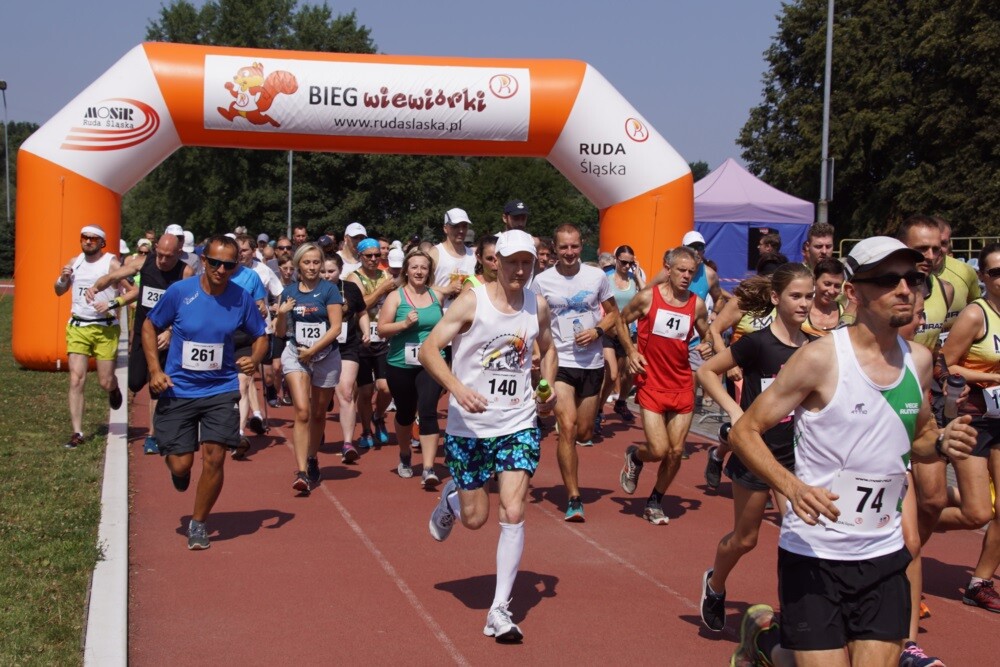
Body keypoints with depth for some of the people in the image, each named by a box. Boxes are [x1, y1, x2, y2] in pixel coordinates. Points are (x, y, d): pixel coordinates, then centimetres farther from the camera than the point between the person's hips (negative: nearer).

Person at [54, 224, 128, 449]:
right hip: (78, 327, 3)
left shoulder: (111, 263, -6)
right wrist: (62, 278, -1)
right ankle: (77, 432, -2)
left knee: (105, 382, 1)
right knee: (76, 380, -6)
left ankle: (114, 389, 40)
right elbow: (59, 291, 20)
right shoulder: (74, 262, 9)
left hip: (105, 329, -3)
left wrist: (112, 304, -22)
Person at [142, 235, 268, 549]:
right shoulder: (179, 291, -10)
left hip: (221, 390, 1)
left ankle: (198, 523, 12)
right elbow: (149, 326, 3)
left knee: (214, 458, -10)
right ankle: (179, 470, 38)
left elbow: (260, 335, 10)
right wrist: (155, 370, -8)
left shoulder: (242, 299, -5)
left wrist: (255, 360, -12)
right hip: (178, 390, -1)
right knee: (180, 464, -3)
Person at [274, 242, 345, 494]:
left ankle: (312, 460, 33)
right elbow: (280, 333, 11)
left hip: (326, 356, -1)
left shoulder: (329, 290, -3)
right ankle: (301, 472, -19)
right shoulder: (289, 292, 6)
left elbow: (335, 328, -9)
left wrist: (312, 350, -14)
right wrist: (281, 314, -8)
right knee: (302, 411, -14)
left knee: (318, 413, 11)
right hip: (295, 355, 1)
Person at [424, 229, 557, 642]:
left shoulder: (538, 306, 2)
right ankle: (450, 499, 45)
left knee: (512, 514, -9)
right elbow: (428, 349, -16)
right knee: (475, 518, 7)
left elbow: (547, 348, 22)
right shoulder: (472, 302, -11)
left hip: (518, 425, 2)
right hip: (469, 426, -2)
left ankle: (500, 609, 0)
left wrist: (548, 386, 3)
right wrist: (458, 388, -31)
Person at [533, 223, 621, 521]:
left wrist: (598, 331, -10)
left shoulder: (597, 276, 1)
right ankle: (574, 499, -8)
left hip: (592, 362, 2)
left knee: (584, 433, 10)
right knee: (568, 428, -15)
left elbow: (613, 312, 10)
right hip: (560, 362, -2)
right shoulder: (542, 281, -3)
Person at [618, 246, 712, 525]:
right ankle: (634, 456, 26)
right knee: (659, 450, -11)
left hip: (683, 386, 3)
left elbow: (706, 334, 17)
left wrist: (707, 345, -6)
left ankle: (655, 503, 27)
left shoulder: (697, 305, 1)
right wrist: (631, 351, -7)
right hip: (651, 384, -3)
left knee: (676, 452, 4)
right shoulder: (647, 297, -7)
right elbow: (621, 321, 6)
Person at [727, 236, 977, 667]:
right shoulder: (821, 358, -14)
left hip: (885, 556, 5)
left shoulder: (918, 360, 4)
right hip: (814, 554, -5)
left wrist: (943, 443, -3)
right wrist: (792, 487, -29)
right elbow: (744, 432, -12)